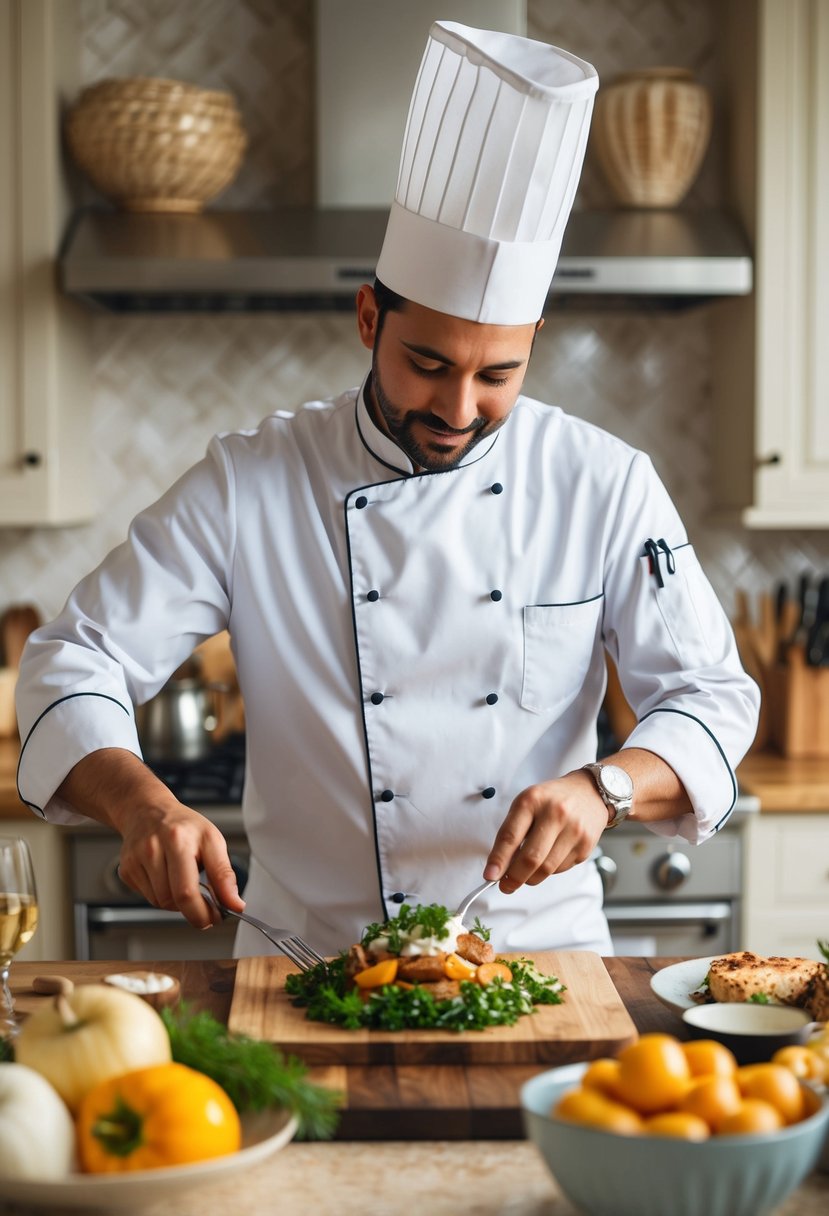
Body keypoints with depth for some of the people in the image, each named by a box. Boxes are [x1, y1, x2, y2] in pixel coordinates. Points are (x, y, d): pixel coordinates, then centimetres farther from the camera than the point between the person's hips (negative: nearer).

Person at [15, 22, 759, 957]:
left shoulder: (603, 485, -2)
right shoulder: (249, 487, -5)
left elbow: (710, 695, 1)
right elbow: (75, 664, -4)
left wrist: (604, 786, -21)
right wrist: (144, 804, -24)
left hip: (538, 953, 1)